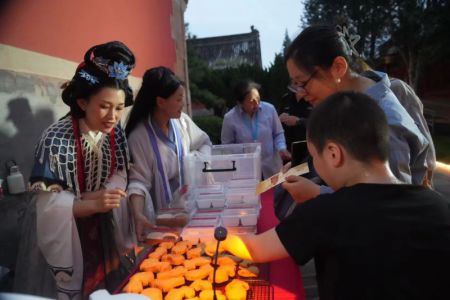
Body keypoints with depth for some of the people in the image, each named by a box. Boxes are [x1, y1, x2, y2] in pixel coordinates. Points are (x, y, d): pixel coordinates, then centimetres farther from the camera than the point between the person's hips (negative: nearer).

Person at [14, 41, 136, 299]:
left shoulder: (115, 133, -7)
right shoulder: (57, 139, -23)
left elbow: (120, 176, -1)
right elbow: (48, 203, -21)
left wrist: (103, 195, -20)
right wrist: (92, 203, -34)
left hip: (102, 229, 5)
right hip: (63, 234, -5)